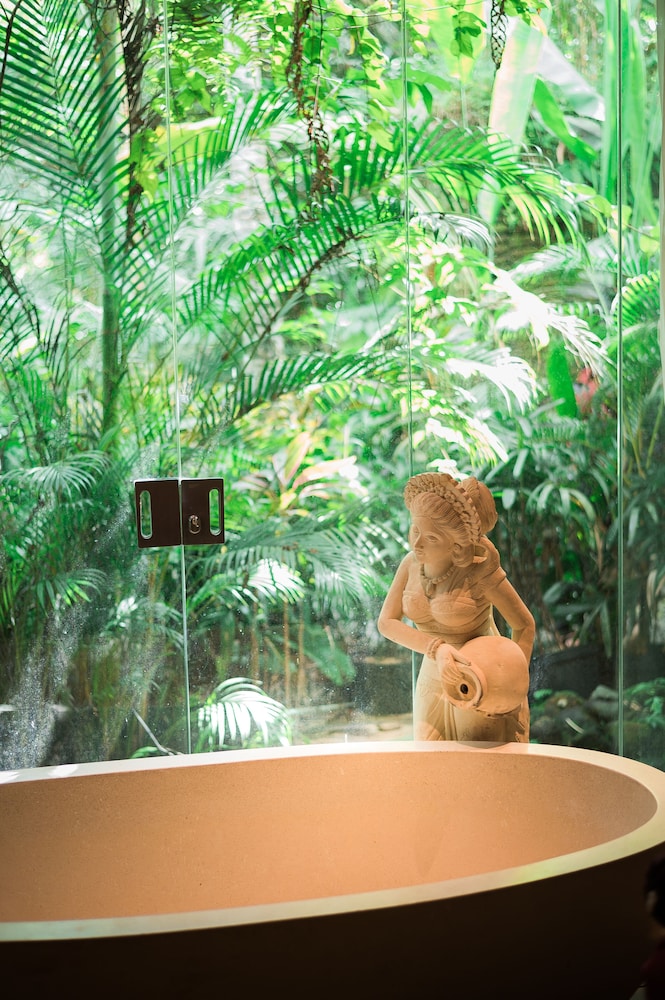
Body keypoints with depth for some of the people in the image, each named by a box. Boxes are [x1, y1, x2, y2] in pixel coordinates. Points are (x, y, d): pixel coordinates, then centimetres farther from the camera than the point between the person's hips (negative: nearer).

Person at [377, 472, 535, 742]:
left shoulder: (479, 570, -20)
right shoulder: (411, 563, -6)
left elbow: (524, 624, -12)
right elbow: (386, 622, -12)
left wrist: (516, 686, -21)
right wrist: (436, 649, -28)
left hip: (482, 687, -5)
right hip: (433, 686, 5)